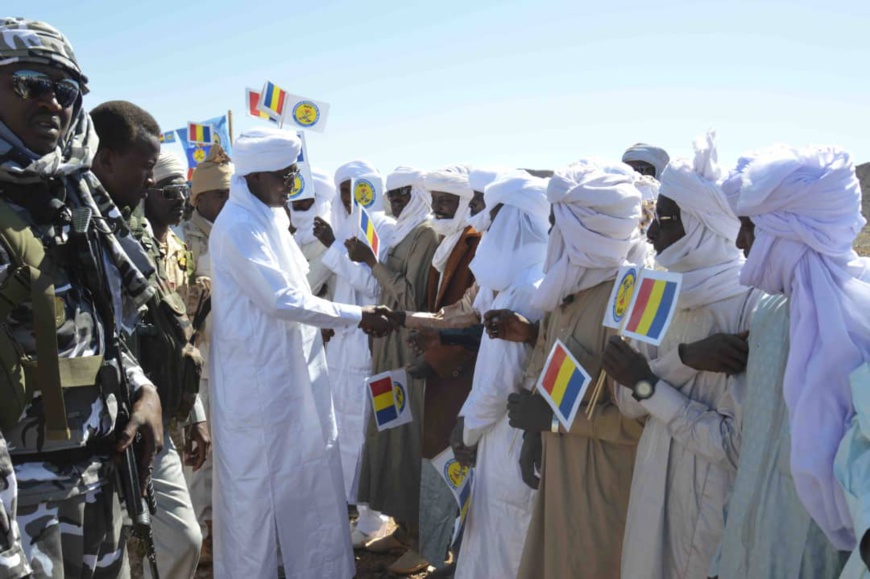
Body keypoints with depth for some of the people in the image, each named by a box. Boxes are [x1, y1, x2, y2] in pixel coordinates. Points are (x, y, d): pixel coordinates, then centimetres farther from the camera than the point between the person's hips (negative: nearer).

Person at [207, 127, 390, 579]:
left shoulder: (270, 217, 10)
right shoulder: (238, 225, -18)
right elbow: (283, 300, -21)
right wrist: (356, 317, -14)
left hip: (293, 373, 9)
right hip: (259, 380, -9)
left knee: (310, 478, 17)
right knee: (255, 489, 6)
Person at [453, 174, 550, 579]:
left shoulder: (521, 291, -23)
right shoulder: (542, 278, 4)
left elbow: (500, 380, -20)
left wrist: (467, 427, -7)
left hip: (513, 434, -8)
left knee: (504, 541, 10)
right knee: (520, 540, 22)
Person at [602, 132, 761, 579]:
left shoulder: (755, 309, -20)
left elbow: (742, 445, -23)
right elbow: (628, 403, -5)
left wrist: (649, 384, -17)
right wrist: (685, 357, -21)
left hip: (715, 504, -6)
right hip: (654, 488, 6)